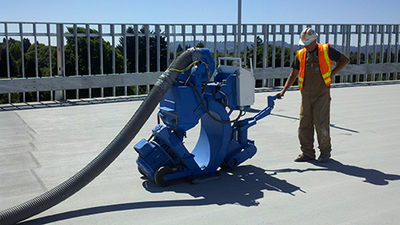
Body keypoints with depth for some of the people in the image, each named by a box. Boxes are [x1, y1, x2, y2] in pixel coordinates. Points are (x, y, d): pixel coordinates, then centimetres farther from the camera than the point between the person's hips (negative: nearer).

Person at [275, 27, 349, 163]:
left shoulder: (326, 50, 0)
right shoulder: (301, 54, 10)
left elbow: (344, 60, 7)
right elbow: (294, 73, 13)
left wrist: (332, 74, -3)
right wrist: (283, 91, 6)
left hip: (322, 94, -4)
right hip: (306, 95, 4)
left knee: (321, 124, -4)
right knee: (304, 124, 3)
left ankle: (325, 152, 13)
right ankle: (307, 153, 14)